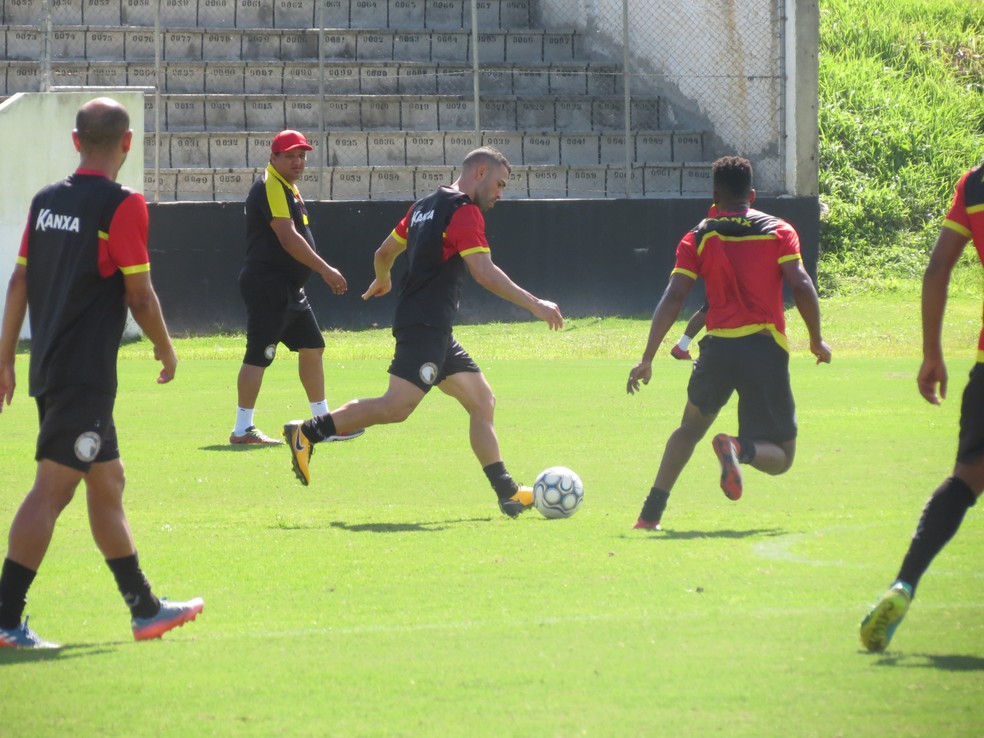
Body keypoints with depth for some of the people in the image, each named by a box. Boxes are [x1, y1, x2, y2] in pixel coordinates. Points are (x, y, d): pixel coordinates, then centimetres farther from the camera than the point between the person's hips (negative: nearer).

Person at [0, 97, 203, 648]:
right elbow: (139, 295, -11)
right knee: (52, 489, -8)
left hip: (49, 369, 8)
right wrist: (167, 351, 5)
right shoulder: (122, 205, -12)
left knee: (107, 483, 16)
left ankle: (145, 608, 26)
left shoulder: (46, 201, 8)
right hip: (88, 373, -8)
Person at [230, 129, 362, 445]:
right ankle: (242, 429, -6)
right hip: (267, 285, -11)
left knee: (312, 348, 13)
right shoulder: (271, 188, -16)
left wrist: (323, 272, 20)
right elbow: (288, 238, -24)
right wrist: (326, 270, -24)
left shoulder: (287, 187, 17)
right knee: (259, 355, -9)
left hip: (290, 288, 11)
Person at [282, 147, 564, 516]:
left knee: (482, 402, 9)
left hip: (436, 332, 11)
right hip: (425, 327, -11)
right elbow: (484, 272, -19)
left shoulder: (425, 206, 18)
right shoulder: (465, 212, -10)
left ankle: (507, 492, 6)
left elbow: (384, 253, 26)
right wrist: (534, 304, -15)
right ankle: (308, 432, -14)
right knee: (397, 407, -17)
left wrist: (383, 280, 47)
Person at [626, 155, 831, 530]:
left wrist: (647, 359, 1)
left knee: (691, 427, 28)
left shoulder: (699, 237, 8)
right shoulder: (779, 230, 6)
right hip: (767, 349, -2)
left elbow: (673, 298, 0)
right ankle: (741, 449, -27)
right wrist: (817, 341, 6)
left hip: (718, 347, 2)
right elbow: (801, 285, -6)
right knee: (780, 457, 9)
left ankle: (650, 514, 17)